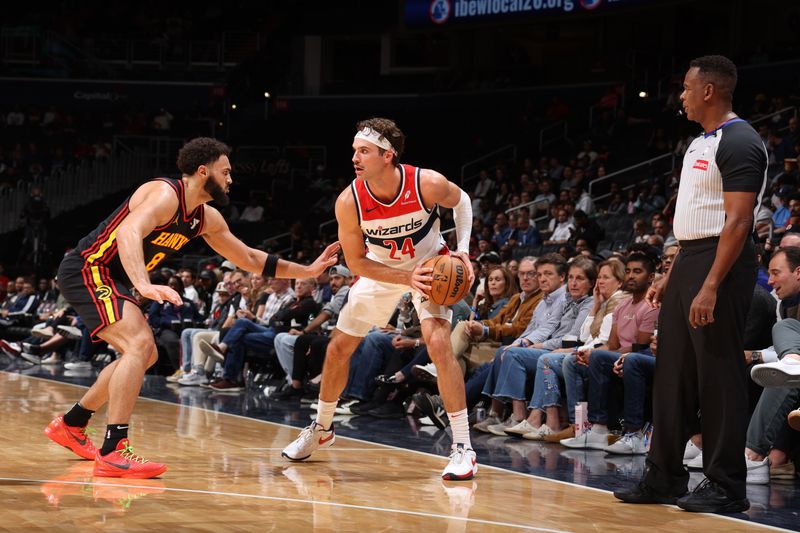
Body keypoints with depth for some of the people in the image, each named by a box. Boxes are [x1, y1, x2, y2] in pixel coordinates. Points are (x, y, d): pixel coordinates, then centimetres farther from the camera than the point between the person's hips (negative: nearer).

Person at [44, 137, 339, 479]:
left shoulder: (207, 219, 8)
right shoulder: (165, 195, -22)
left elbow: (249, 259, 20)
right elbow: (128, 233, -41)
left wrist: (308, 271, 15)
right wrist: (145, 286, -56)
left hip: (110, 278, 11)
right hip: (86, 269, -11)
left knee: (144, 355, 21)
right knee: (139, 344, -25)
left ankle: (70, 425, 31)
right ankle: (113, 453, -29)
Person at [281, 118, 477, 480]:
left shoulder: (428, 184, -31)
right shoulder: (348, 202, -27)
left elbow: (461, 202, -5)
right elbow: (356, 261, -15)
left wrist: (463, 251, -17)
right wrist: (406, 278, -26)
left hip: (431, 265, -3)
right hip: (380, 270, 3)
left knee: (439, 342, -23)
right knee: (339, 348, 7)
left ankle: (462, 447, -17)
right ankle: (321, 429, 33)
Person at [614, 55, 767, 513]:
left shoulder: (740, 143, -14)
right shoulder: (702, 143, 17)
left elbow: (738, 221, -20)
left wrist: (711, 287, -25)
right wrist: (672, 276, 19)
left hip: (720, 266, -10)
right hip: (689, 262, 10)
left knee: (719, 376, -5)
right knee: (673, 374, 11)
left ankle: (727, 487, 2)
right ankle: (666, 478, 18)